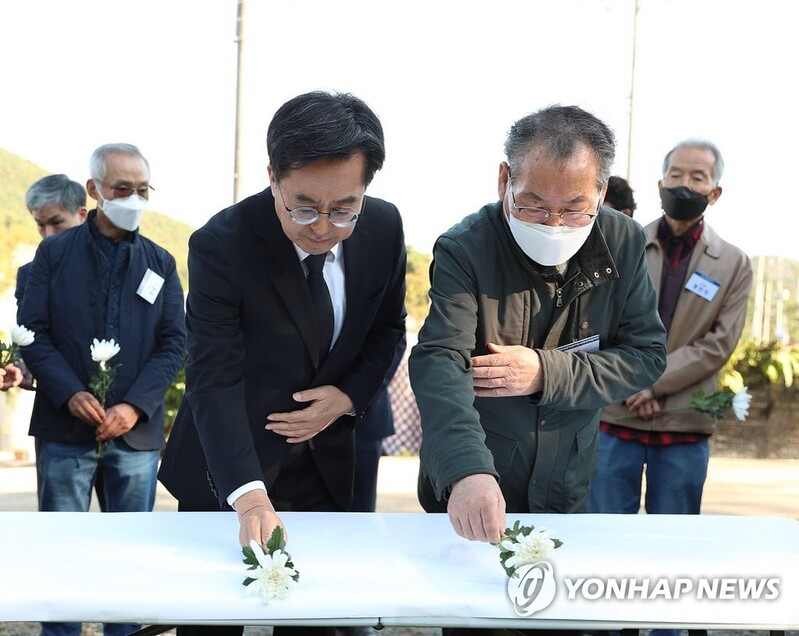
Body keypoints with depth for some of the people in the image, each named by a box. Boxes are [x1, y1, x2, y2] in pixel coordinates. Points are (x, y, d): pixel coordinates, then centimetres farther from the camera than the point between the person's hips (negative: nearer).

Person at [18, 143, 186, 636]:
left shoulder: (160, 263, 10)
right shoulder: (54, 253, 4)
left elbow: (174, 342, 4)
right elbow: (32, 332, -1)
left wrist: (135, 406, -10)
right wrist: (70, 394, -15)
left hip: (137, 430, 2)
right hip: (66, 428, -1)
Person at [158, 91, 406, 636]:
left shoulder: (384, 228, -10)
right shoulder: (221, 244, -24)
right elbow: (215, 381, -30)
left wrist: (350, 396, -12)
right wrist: (248, 497, -43)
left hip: (324, 464, 4)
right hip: (227, 476, -3)